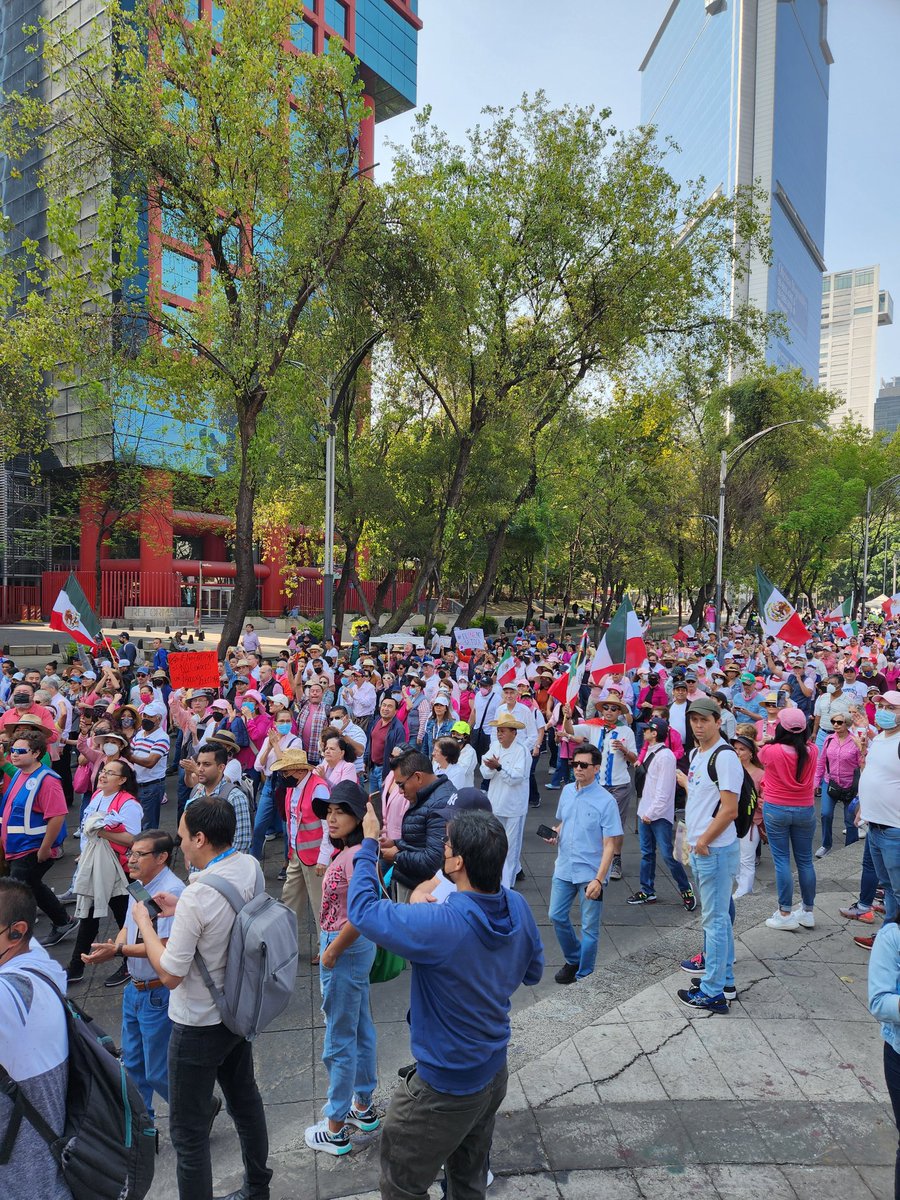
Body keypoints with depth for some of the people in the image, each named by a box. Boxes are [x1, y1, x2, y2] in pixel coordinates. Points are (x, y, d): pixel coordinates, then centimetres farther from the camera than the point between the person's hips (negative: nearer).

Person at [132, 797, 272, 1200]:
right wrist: (180, 909, 5)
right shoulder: (250, 867, -10)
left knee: (188, 1131, 11)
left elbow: (170, 975, -21)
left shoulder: (197, 896, -32)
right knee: (245, 1098, 26)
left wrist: (143, 922, -11)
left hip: (199, 1026, -8)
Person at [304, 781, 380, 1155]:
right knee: (361, 1030, 22)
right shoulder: (347, 851, 3)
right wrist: (332, 947, 14)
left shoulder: (355, 855, -26)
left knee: (339, 1041, 7)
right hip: (354, 948, 10)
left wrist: (331, 952, -17)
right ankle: (363, 1107, 40)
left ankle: (336, 1129, 24)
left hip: (345, 951, -10)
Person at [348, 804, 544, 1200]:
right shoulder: (518, 907, -15)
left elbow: (362, 910, -24)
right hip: (495, 1072, 6)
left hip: (446, 1087, -6)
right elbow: (532, 972, 3)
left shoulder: (440, 926, -36)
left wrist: (369, 843, -13)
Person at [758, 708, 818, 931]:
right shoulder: (812, 752, -8)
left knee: (781, 860, 3)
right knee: (805, 860, 12)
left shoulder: (771, 751, -16)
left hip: (776, 810, -3)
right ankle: (807, 912, 24)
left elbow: (760, 756, 8)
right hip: (805, 811, 3)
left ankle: (785, 914, 6)